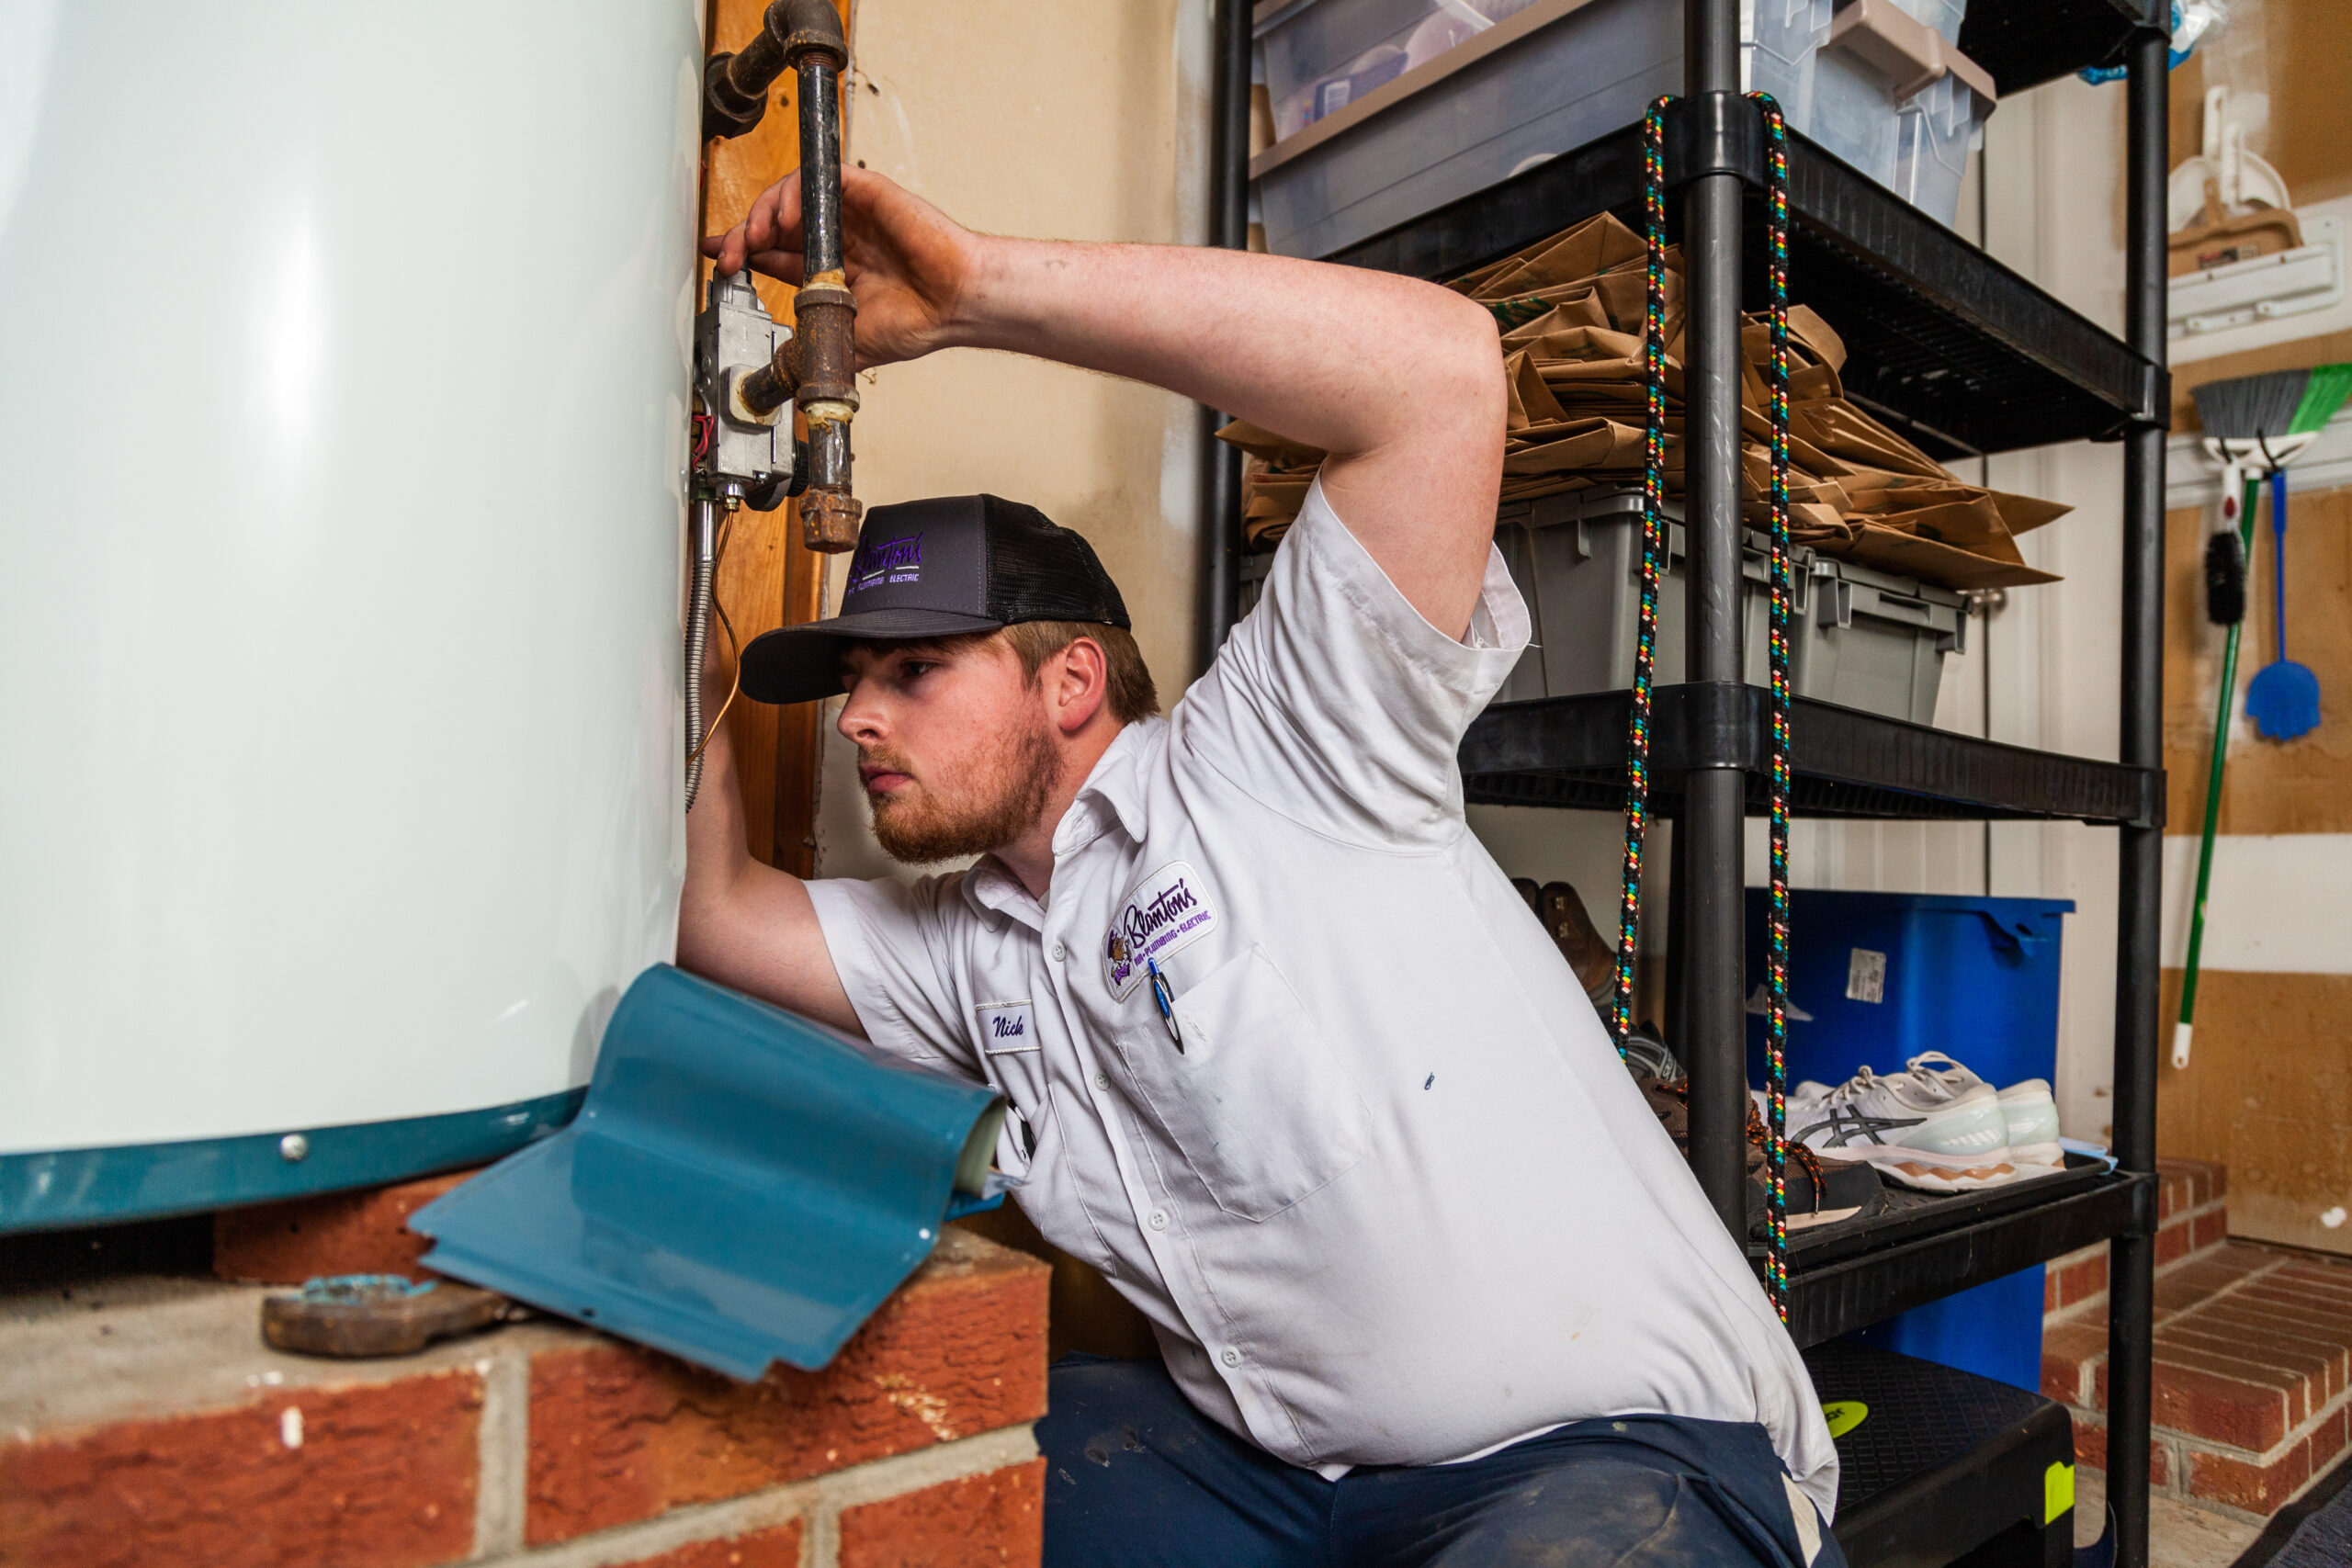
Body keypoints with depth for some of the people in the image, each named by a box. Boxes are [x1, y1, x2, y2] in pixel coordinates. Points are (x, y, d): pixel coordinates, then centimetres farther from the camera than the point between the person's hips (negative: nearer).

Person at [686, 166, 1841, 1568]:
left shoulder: (1272, 763, -14)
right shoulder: (972, 955, 10)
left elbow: (1440, 366, -24)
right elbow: (708, 905, 11)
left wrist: (976, 289, -24)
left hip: (1624, 1449, -5)